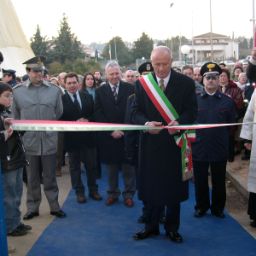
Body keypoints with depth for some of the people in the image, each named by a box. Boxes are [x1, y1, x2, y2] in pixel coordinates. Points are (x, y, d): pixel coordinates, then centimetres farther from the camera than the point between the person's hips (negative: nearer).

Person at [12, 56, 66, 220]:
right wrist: (23, 131, 7)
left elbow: (59, 113, 10)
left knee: (50, 176, 11)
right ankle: (32, 208, 24)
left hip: (49, 141, 1)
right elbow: (15, 117, 7)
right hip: (29, 141, 0)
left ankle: (54, 206, 23)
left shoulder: (54, 90, 2)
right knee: (32, 178, 11)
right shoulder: (18, 91, -1)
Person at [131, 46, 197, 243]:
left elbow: (191, 110, -3)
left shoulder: (186, 83, -1)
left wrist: (179, 122, -24)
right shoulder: (141, 83, 2)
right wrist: (146, 123, -21)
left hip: (174, 142, -1)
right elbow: (136, 112, 0)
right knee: (150, 186, 8)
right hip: (150, 143, 1)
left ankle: (172, 228, 25)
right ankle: (152, 226, 26)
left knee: (174, 187, 9)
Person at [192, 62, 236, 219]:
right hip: (199, 148, 0)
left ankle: (218, 208, 28)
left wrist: (225, 140, -3)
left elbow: (232, 125, 4)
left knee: (219, 181, 12)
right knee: (200, 181, 11)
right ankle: (201, 207, 27)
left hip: (220, 148, 0)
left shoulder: (227, 101, 3)